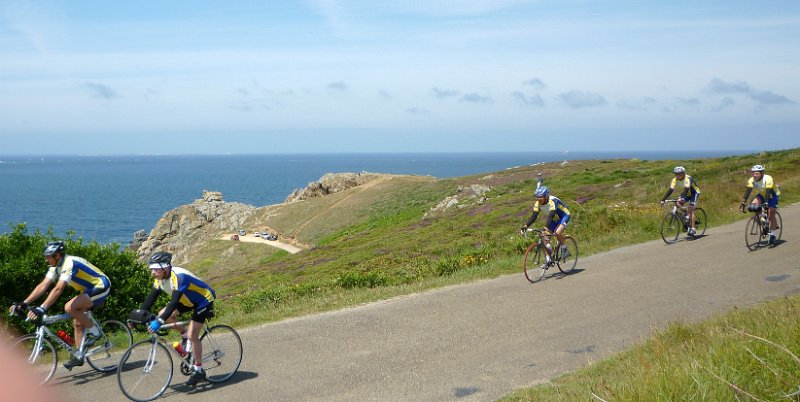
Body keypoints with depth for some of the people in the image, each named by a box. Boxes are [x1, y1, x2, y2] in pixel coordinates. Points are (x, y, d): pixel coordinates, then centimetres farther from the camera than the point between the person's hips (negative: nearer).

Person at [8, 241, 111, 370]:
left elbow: (58, 289, -36)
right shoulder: (56, 266, 2)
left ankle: (94, 331, -8)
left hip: (101, 287, -10)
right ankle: (79, 355, 17)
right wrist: (23, 304, -9)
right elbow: (43, 286, -1)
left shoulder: (69, 263, -27)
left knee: (70, 307, -24)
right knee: (77, 322, 8)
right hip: (90, 289, 10)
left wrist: (41, 309, -41)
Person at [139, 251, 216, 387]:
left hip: (204, 300, -8)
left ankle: (199, 370, -1)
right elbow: (151, 298, -7)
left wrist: (159, 322, -47)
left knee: (192, 335, -15)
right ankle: (185, 336, 12)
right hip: (189, 300, 8)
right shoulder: (160, 278, -10)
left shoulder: (178, 277, -35)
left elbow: (174, 302, -41)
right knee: (163, 315, -10)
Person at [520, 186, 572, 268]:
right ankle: (547, 260, -3)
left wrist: (546, 227, -58)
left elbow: (551, 215, -45)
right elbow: (534, 215, -19)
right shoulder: (538, 203, -14)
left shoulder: (552, 201, -33)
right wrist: (526, 225, -34)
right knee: (545, 236, -9)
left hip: (564, 216, -7)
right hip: (555, 219, 7)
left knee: (557, 232, -33)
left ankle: (564, 248, -6)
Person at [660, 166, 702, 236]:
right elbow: (670, 190, -23)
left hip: (695, 193, -6)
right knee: (678, 204, -16)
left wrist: (681, 197, -62)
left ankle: (693, 228, -18)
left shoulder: (687, 178, -33)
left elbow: (686, 189, -46)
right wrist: (663, 199, -34)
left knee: (690, 209, -20)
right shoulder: (675, 180, -16)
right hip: (687, 193, 6)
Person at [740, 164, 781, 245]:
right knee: (754, 204, -23)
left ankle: (772, 235, -5)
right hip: (762, 194, 5)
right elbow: (747, 192, -25)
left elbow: (768, 192, -39)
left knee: (771, 214, -15)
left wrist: (766, 203, -51)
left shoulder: (768, 179, -33)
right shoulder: (751, 180, -20)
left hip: (773, 195, -5)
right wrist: (743, 203, -36)